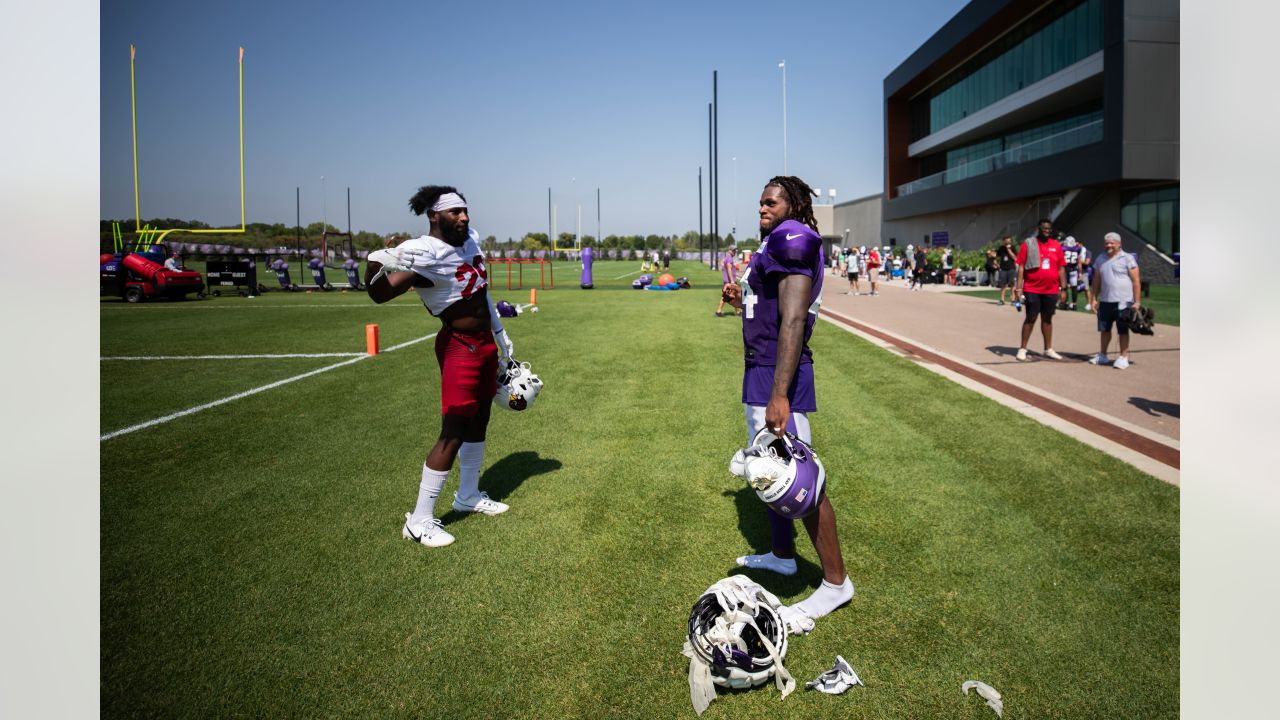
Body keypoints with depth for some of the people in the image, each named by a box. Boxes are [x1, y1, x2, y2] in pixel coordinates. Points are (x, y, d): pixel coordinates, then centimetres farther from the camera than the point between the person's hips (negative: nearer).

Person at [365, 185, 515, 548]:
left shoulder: (469, 238, 2)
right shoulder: (425, 254, -23)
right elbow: (380, 294, -36)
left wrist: (499, 333, 23)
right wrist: (376, 266, -57)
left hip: (485, 341, 9)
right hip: (459, 348, -9)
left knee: (478, 422, 19)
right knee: (453, 433, -9)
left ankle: (468, 496, 38)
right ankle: (419, 521, 3)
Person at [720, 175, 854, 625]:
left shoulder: (791, 239, -14)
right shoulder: (776, 247, 17)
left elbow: (793, 321, -23)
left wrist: (779, 395, -28)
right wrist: (741, 300, 16)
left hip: (778, 374, -11)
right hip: (759, 372, 11)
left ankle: (836, 582, 8)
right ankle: (782, 555, 39)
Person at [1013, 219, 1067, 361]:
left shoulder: (1056, 246, 7)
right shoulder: (1029, 244, -3)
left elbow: (1061, 268, 10)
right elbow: (1021, 267, -5)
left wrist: (1062, 288, 7)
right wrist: (1018, 287, -11)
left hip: (1051, 290, 3)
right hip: (1032, 290, -3)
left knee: (1047, 319, 12)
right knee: (1030, 318, 1)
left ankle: (1048, 349, 20)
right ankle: (1022, 349, 11)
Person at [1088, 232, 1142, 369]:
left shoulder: (1127, 259, -5)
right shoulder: (1101, 260, 12)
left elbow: (1136, 281, -7)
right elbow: (1096, 281, 16)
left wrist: (1137, 302, -11)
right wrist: (1094, 299, 9)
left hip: (1123, 301, -5)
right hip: (1105, 301, 5)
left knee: (1123, 330, 0)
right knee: (1104, 329, 13)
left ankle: (1123, 358, 6)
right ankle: (1102, 355, 24)